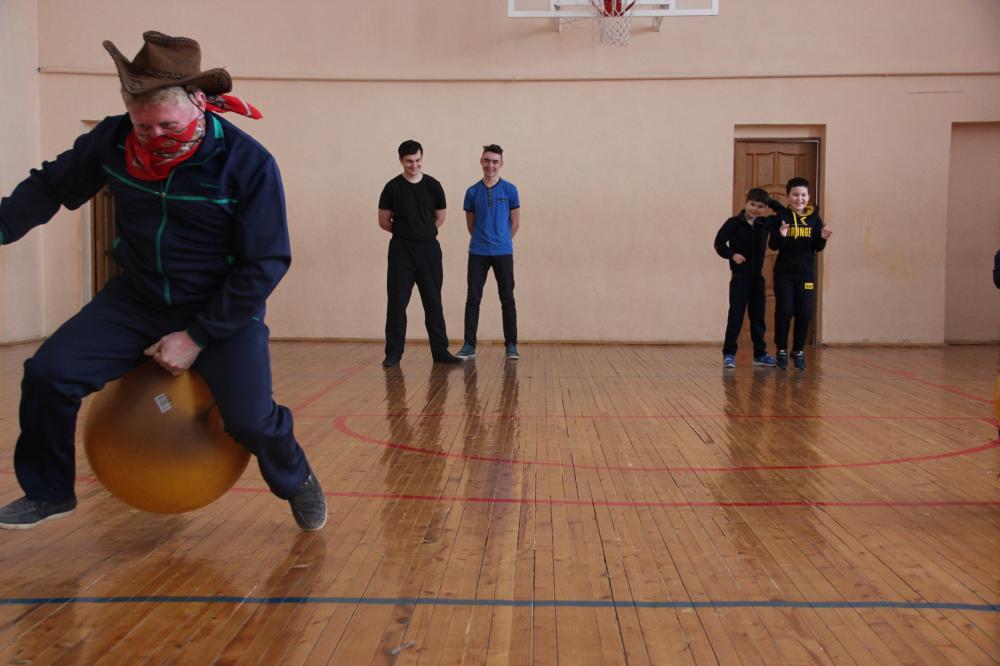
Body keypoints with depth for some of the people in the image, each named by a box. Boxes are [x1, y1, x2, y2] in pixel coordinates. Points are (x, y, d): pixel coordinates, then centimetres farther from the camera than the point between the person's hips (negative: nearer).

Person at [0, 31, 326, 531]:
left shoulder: (248, 163, -20)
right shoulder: (113, 141, -8)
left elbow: (265, 264, -17)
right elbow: (51, 186, 9)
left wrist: (197, 337, -18)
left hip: (224, 309, -3)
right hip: (135, 302, 4)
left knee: (251, 421, -16)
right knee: (47, 374, -10)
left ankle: (296, 482, 20)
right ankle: (48, 492, 16)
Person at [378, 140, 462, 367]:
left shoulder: (433, 186, 3)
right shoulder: (393, 188, -2)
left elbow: (440, 217, 14)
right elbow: (384, 222, 3)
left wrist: (423, 232, 12)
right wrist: (405, 232, 7)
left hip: (429, 248, 2)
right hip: (401, 250, -2)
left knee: (433, 303, 6)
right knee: (397, 302, -1)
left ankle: (440, 351, 12)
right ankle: (393, 353, 7)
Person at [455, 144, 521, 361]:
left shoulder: (510, 190, 0)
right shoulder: (472, 192, 3)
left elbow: (515, 223, 7)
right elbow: (471, 224, 11)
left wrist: (501, 240, 12)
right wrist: (483, 240, 12)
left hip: (503, 253, -1)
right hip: (478, 253, 1)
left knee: (507, 300, 3)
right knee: (473, 299, 2)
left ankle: (511, 345, 10)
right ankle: (469, 345, 8)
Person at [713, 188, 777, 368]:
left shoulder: (765, 224, 6)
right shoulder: (734, 223, -6)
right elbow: (719, 242, -10)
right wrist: (732, 254, -23)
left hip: (757, 277, 5)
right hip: (740, 277, -4)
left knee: (758, 317, 10)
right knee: (735, 316, -4)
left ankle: (760, 354, 19)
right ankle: (729, 354, 2)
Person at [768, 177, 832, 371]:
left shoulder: (814, 218, 3)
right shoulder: (781, 216, -4)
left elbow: (817, 248, 6)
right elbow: (773, 245, -5)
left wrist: (823, 238, -14)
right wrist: (781, 235, -24)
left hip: (806, 273, 2)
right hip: (784, 273, -2)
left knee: (804, 313, 3)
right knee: (784, 311, 0)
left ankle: (799, 351, 17)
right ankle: (782, 350, 14)